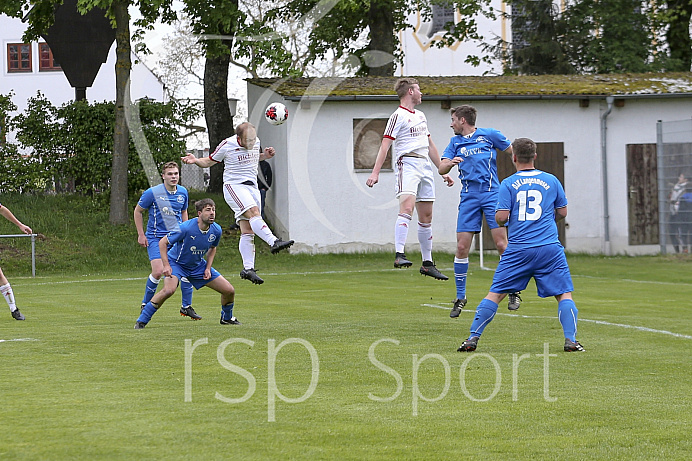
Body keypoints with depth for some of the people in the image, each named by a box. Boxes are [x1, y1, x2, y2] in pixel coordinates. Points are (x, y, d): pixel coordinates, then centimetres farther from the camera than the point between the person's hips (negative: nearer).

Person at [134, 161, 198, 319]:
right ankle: (145, 304, 4)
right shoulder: (153, 193, -11)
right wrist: (141, 234, -1)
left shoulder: (183, 192, 3)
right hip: (156, 237, -4)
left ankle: (186, 306, 9)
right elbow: (138, 211, 1)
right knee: (158, 271, -19)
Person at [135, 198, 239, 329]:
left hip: (198, 265, 6)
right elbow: (162, 242, -20)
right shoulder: (186, 228, -29)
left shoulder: (216, 230, -12)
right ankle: (141, 321, -22)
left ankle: (227, 318, 30)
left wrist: (208, 268, -1)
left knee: (229, 290, -1)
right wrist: (166, 266, -28)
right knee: (169, 289, -35)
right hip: (176, 263, -6)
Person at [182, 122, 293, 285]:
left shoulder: (255, 142, 6)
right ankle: (274, 242, -45)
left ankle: (248, 268, -5)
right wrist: (195, 160, -15)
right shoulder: (227, 145, -9)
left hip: (252, 187, 5)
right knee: (253, 212, -30)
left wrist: (264, 155, 9)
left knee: (248, 231, -1)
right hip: (234, 186, -5)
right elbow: (209, 161, 4)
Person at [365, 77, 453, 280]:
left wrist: (443, 171, 30)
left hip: (425, 167, 8)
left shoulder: (420, 116, 23)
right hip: (407, 163, -8)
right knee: (407, 207, -25)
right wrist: (375, 172, -20)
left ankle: (427, 263, 13)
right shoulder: (399, 116, -3)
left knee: (426, 216, 8)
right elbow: (385, 144, -10)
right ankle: (399, 255, -33)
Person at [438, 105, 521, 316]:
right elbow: (441, 169, 4)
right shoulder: (455, 142, 14)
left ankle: (514, 292, 1)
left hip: (491, 194, -3)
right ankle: (460, 297, 7)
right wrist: (450, 163, -18)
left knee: (502, 244, -11)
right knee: (462, 247, -3)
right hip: (468, 197, 3)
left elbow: (514, 152, 11)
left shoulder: (489, 135, 3)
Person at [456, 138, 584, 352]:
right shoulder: (551, 181, 7)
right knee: (564, 293, 4)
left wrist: (501, 220, 18)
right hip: (549, 248, 0)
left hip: (518, 250, 0)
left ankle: (473, 338, 4)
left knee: (495, 293, 7)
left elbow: (501, 217, -5)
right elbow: (562, 212, 14)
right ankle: (570, 340, -10)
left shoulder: (508, 184, 1)